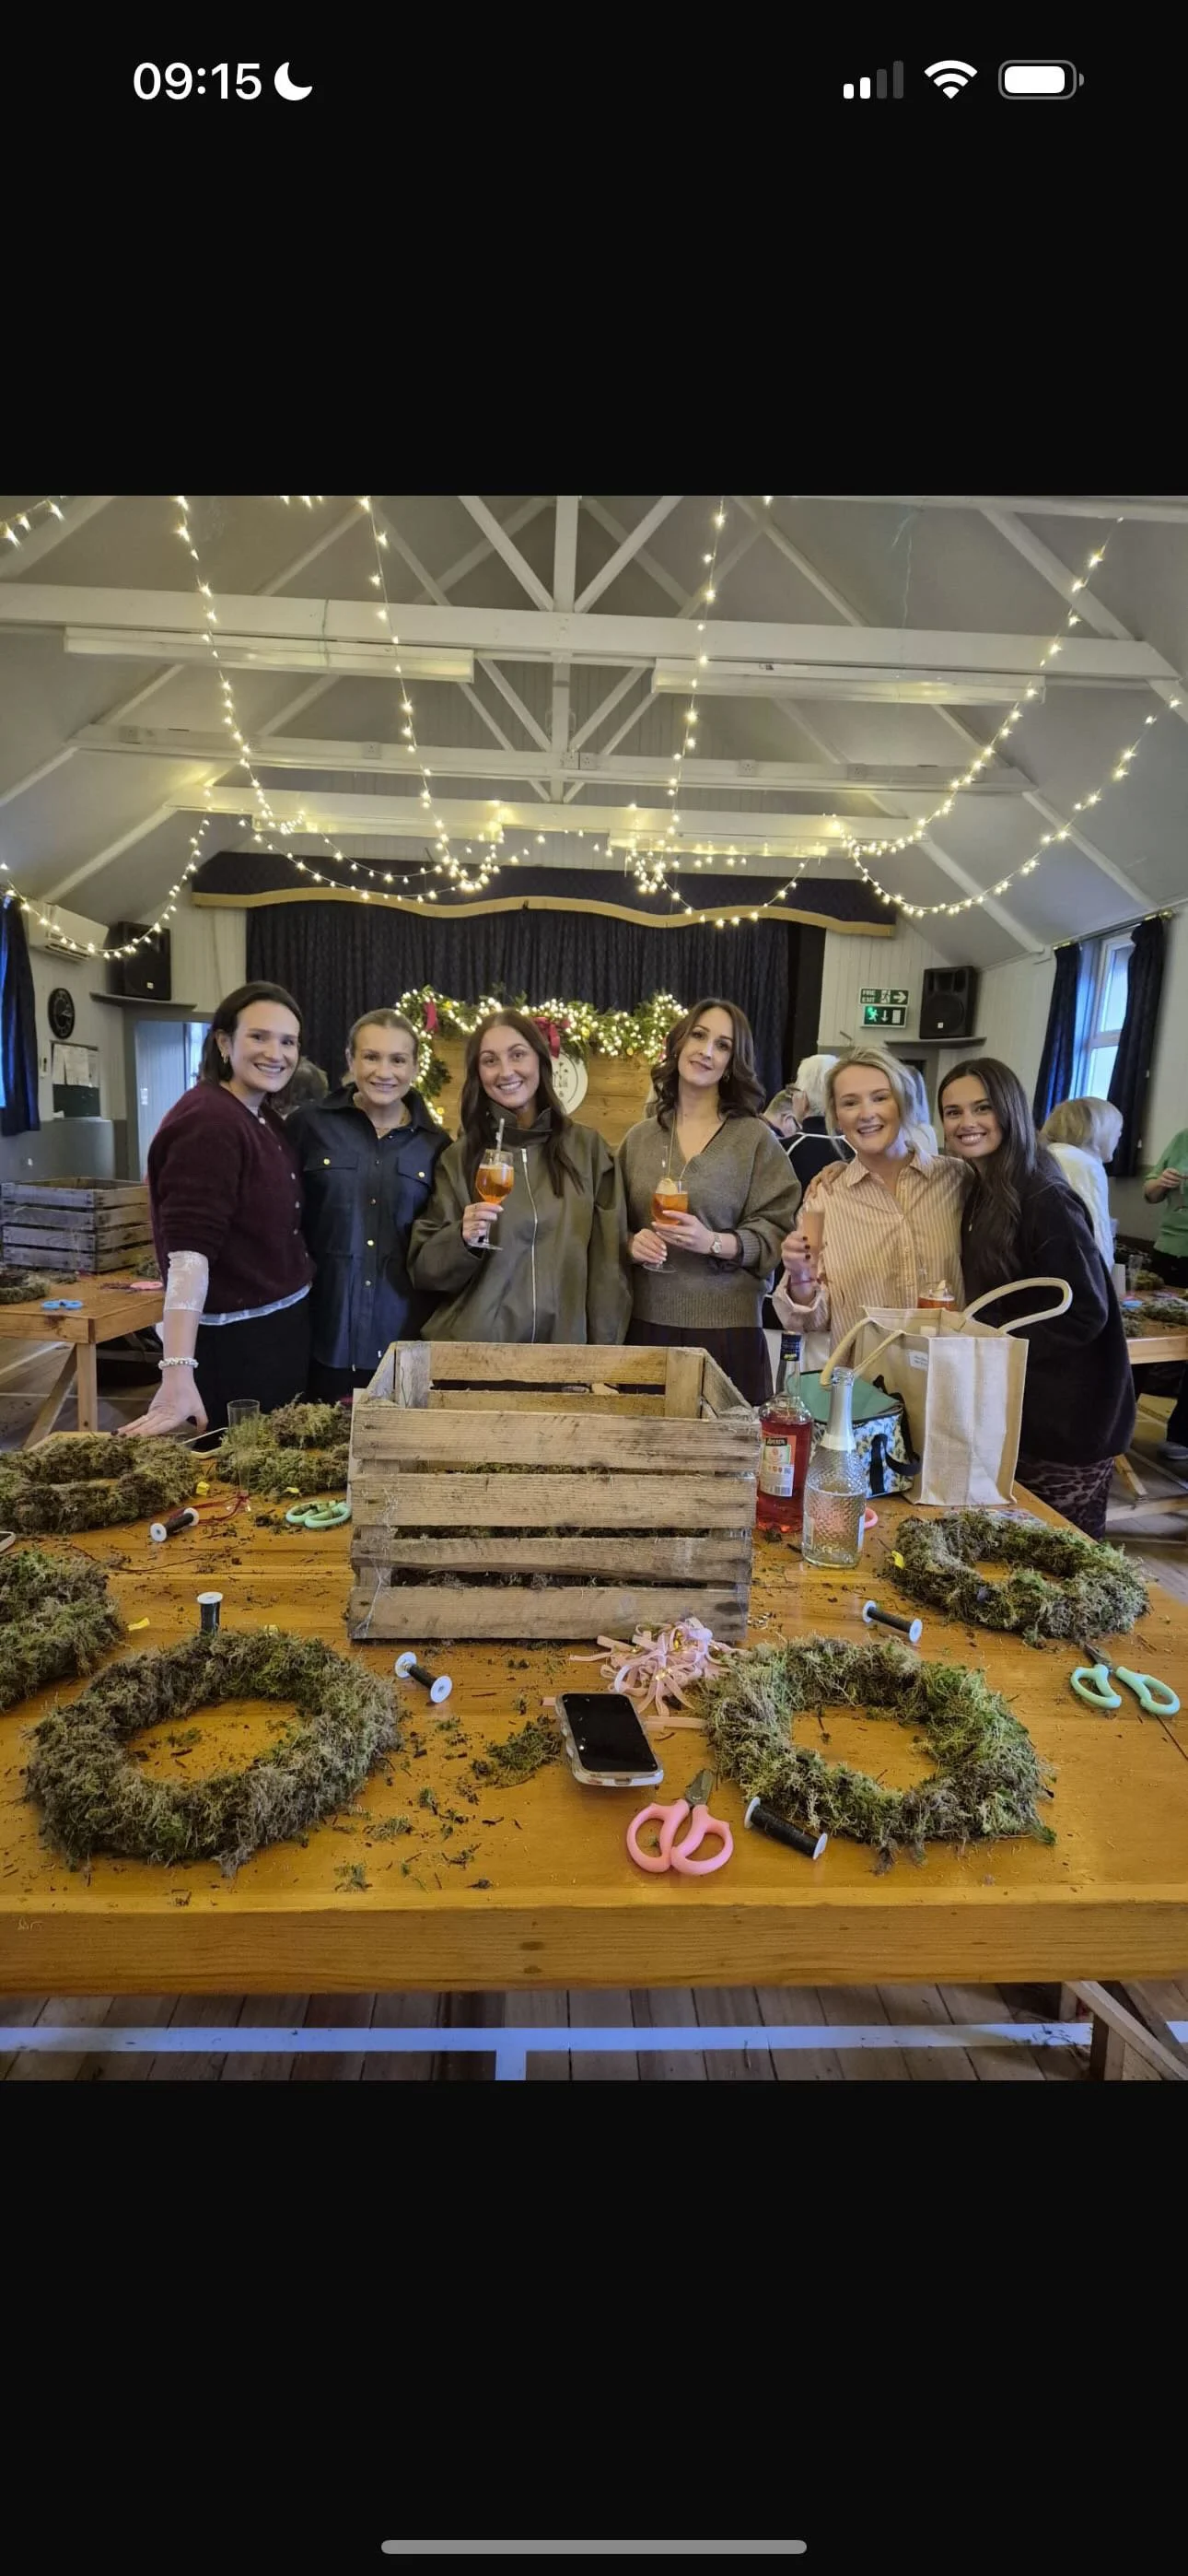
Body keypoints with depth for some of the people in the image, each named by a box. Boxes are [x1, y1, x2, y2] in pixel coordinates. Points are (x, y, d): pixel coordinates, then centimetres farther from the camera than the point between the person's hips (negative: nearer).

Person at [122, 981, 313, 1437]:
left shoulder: (265, 1119, 8)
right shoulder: (207, 1123, -20)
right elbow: (189, 1250, -29)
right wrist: (178, 1373, -36)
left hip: (283, 1329, 9)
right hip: (234, 1342, -9)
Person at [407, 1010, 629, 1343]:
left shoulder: (588, 1148, -1)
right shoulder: (458, 1158, -1)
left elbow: (608, 1264, 0)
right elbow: (423, 1271, -1)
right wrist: (463, 1240, -20)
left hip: (564, 1349, 1)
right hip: (474, 1348, 0)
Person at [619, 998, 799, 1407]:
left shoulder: (755, 1138, 0)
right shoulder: (639, 1138, 11)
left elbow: (775, 1232, -4)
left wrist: (714, 1242, -19)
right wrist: (631, 1242, -6)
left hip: (726, 1328, -3)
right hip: (646, 1323, 3)